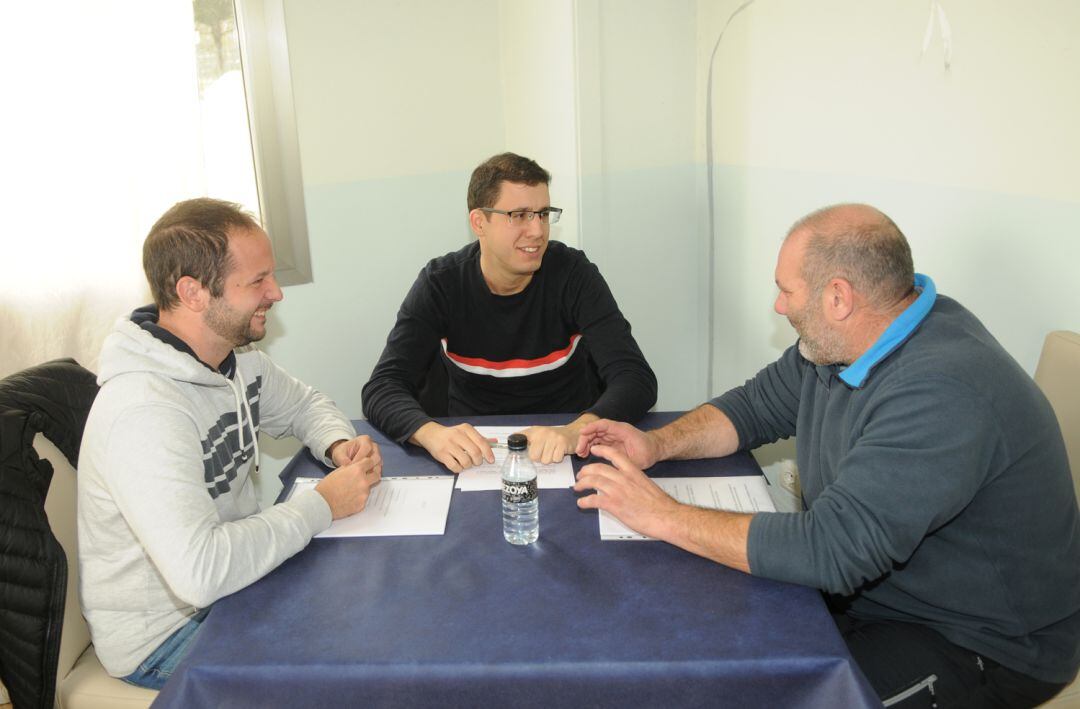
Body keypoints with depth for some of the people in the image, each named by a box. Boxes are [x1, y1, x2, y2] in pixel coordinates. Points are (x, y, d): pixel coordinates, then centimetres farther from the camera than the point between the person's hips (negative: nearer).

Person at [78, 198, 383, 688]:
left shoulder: (237, 358, -4)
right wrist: (322, 506, -27)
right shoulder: (145, 412, -32)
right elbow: (198, 572, -40)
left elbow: (304, 404, 15)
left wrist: (339, 445, -8)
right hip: (164, 632, -8)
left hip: (234, 573, 8)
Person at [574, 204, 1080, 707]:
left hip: (981, 644, -8)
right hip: (864, 577, 8)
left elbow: (833, 549, -37)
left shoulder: (943, 393, -33)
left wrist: (662, 516, -30)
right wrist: (657, 444, -9)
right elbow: (757, 405, 9)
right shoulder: (838, 340, -3)